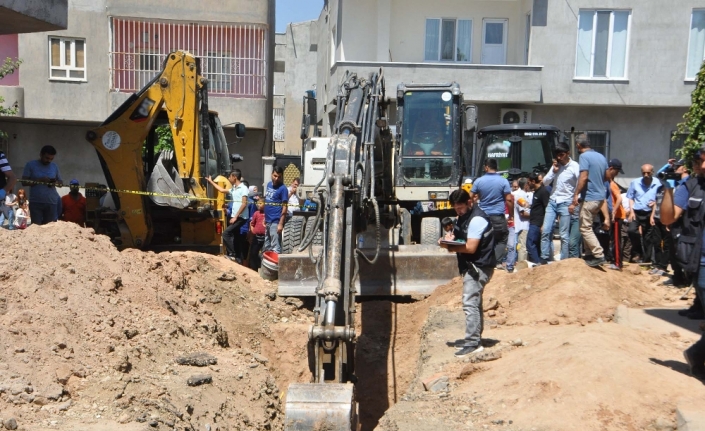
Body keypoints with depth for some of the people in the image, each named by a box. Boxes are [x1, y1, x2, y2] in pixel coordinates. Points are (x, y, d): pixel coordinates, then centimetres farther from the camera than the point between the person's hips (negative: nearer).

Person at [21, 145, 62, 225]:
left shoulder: (55, 166, 12)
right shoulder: (31, 165, 3)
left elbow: (60, 183, 16)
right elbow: (24, 181, -2)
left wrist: (55, 183, -8)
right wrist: (39, 180, -16)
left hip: (52, 203, 2)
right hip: (36, 203, -2)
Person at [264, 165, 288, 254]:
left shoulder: (283, 188, -11)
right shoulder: (269, 184, 11)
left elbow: (284, 207, -13)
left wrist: (281, 224, -18)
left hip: (275, 222, -8)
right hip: (267, 221, 8)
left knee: (275, 247, -6)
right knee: (266, 247, 16)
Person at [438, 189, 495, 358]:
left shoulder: (477, 219, -19)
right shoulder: (464, 216, 13)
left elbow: (470, 247, -24)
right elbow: (462, 239, 16)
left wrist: (449, 247, -13)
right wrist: (450, 240, -6)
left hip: (478, 266, -11)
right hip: (472, 266, 11)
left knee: (470, 302, -14)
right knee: (474, 302, 16)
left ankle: (473, 343, -14)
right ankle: (474, 337, 25)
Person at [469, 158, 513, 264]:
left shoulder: (478, 181, 0)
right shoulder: (503, 181, -6)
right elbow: (509, 200, -7)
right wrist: (511, 215, 3)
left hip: (483, 216, 2)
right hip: (498, 217, -2)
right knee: (501, 240, 9)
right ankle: (497, 262, -2)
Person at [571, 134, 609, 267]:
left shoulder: (584, 156, -12)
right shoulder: (601, 157, 14)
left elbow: (583, 178, -22)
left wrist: (575, 195, -20)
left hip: (589, 197, -9)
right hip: (600, 197, 9)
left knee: (585, 228, -4)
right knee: (587, 226, 18)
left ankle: (599, 255, -9)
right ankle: (590, 254, 18)